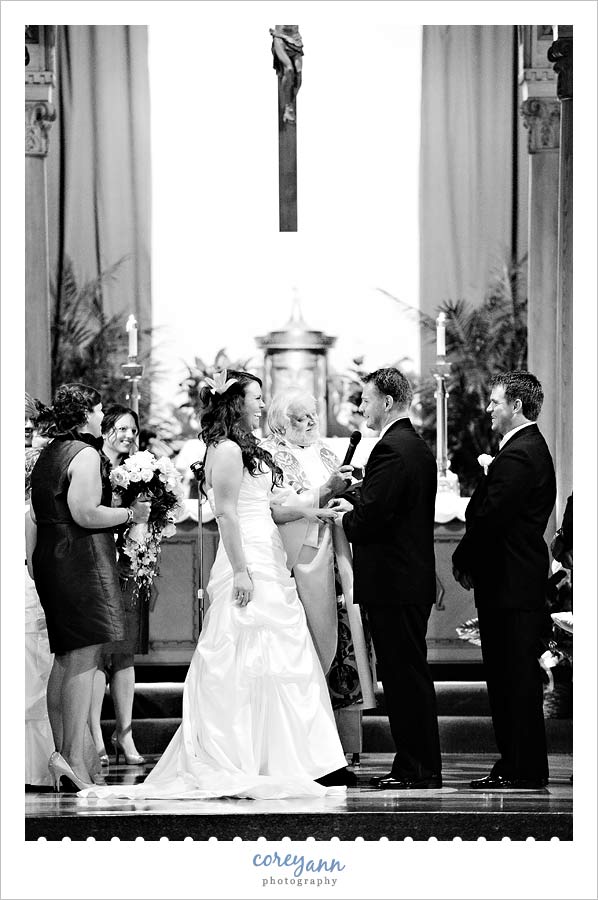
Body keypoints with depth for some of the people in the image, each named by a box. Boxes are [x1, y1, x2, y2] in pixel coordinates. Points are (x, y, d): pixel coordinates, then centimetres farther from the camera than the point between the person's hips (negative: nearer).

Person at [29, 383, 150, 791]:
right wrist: (131, 514, -7)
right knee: (85, 657, -10)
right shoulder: (84, 454, -10)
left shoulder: (47, 455, 17)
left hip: (49, 559, 9)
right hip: (82, 559, -9)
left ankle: (61, 750, 14)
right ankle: (74, 757, -15)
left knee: (65, 658, 12)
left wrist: (32, 562, 22)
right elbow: (85, 514, -20)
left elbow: (35, 516, 19)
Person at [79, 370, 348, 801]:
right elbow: (227, 513, -16)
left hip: (265, 565, 10)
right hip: (248, 566, -10)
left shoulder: (244, 450, 20)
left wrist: (311, 511, 13)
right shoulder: (227, 450, -10)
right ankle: (247, 762, -7)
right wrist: (241, 572, -20)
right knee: (249, 662, -9)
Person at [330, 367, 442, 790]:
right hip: (415, 577, 10)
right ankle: (417, 766, 19)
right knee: (411, 673, 14)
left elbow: (371, 516, -22)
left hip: (392, 581, -10)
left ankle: (420, 770, 0)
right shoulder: (420, 448, 14)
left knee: (405, 675, -5)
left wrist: (348, 519, -1)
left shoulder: (391, 450, -18)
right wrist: (356, 508, 10)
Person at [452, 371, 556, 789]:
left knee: (516, 678, -5)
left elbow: (490, 518, -21)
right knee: (510, 677, 13)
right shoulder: (532, 449, 16)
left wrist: (463, 561, -7)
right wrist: (471, 560, 9)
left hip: (509, 583, -10)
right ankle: (519, 765, 18)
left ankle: (523, 770, -1)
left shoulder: (518, 456, -18)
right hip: (521, 579, 10)